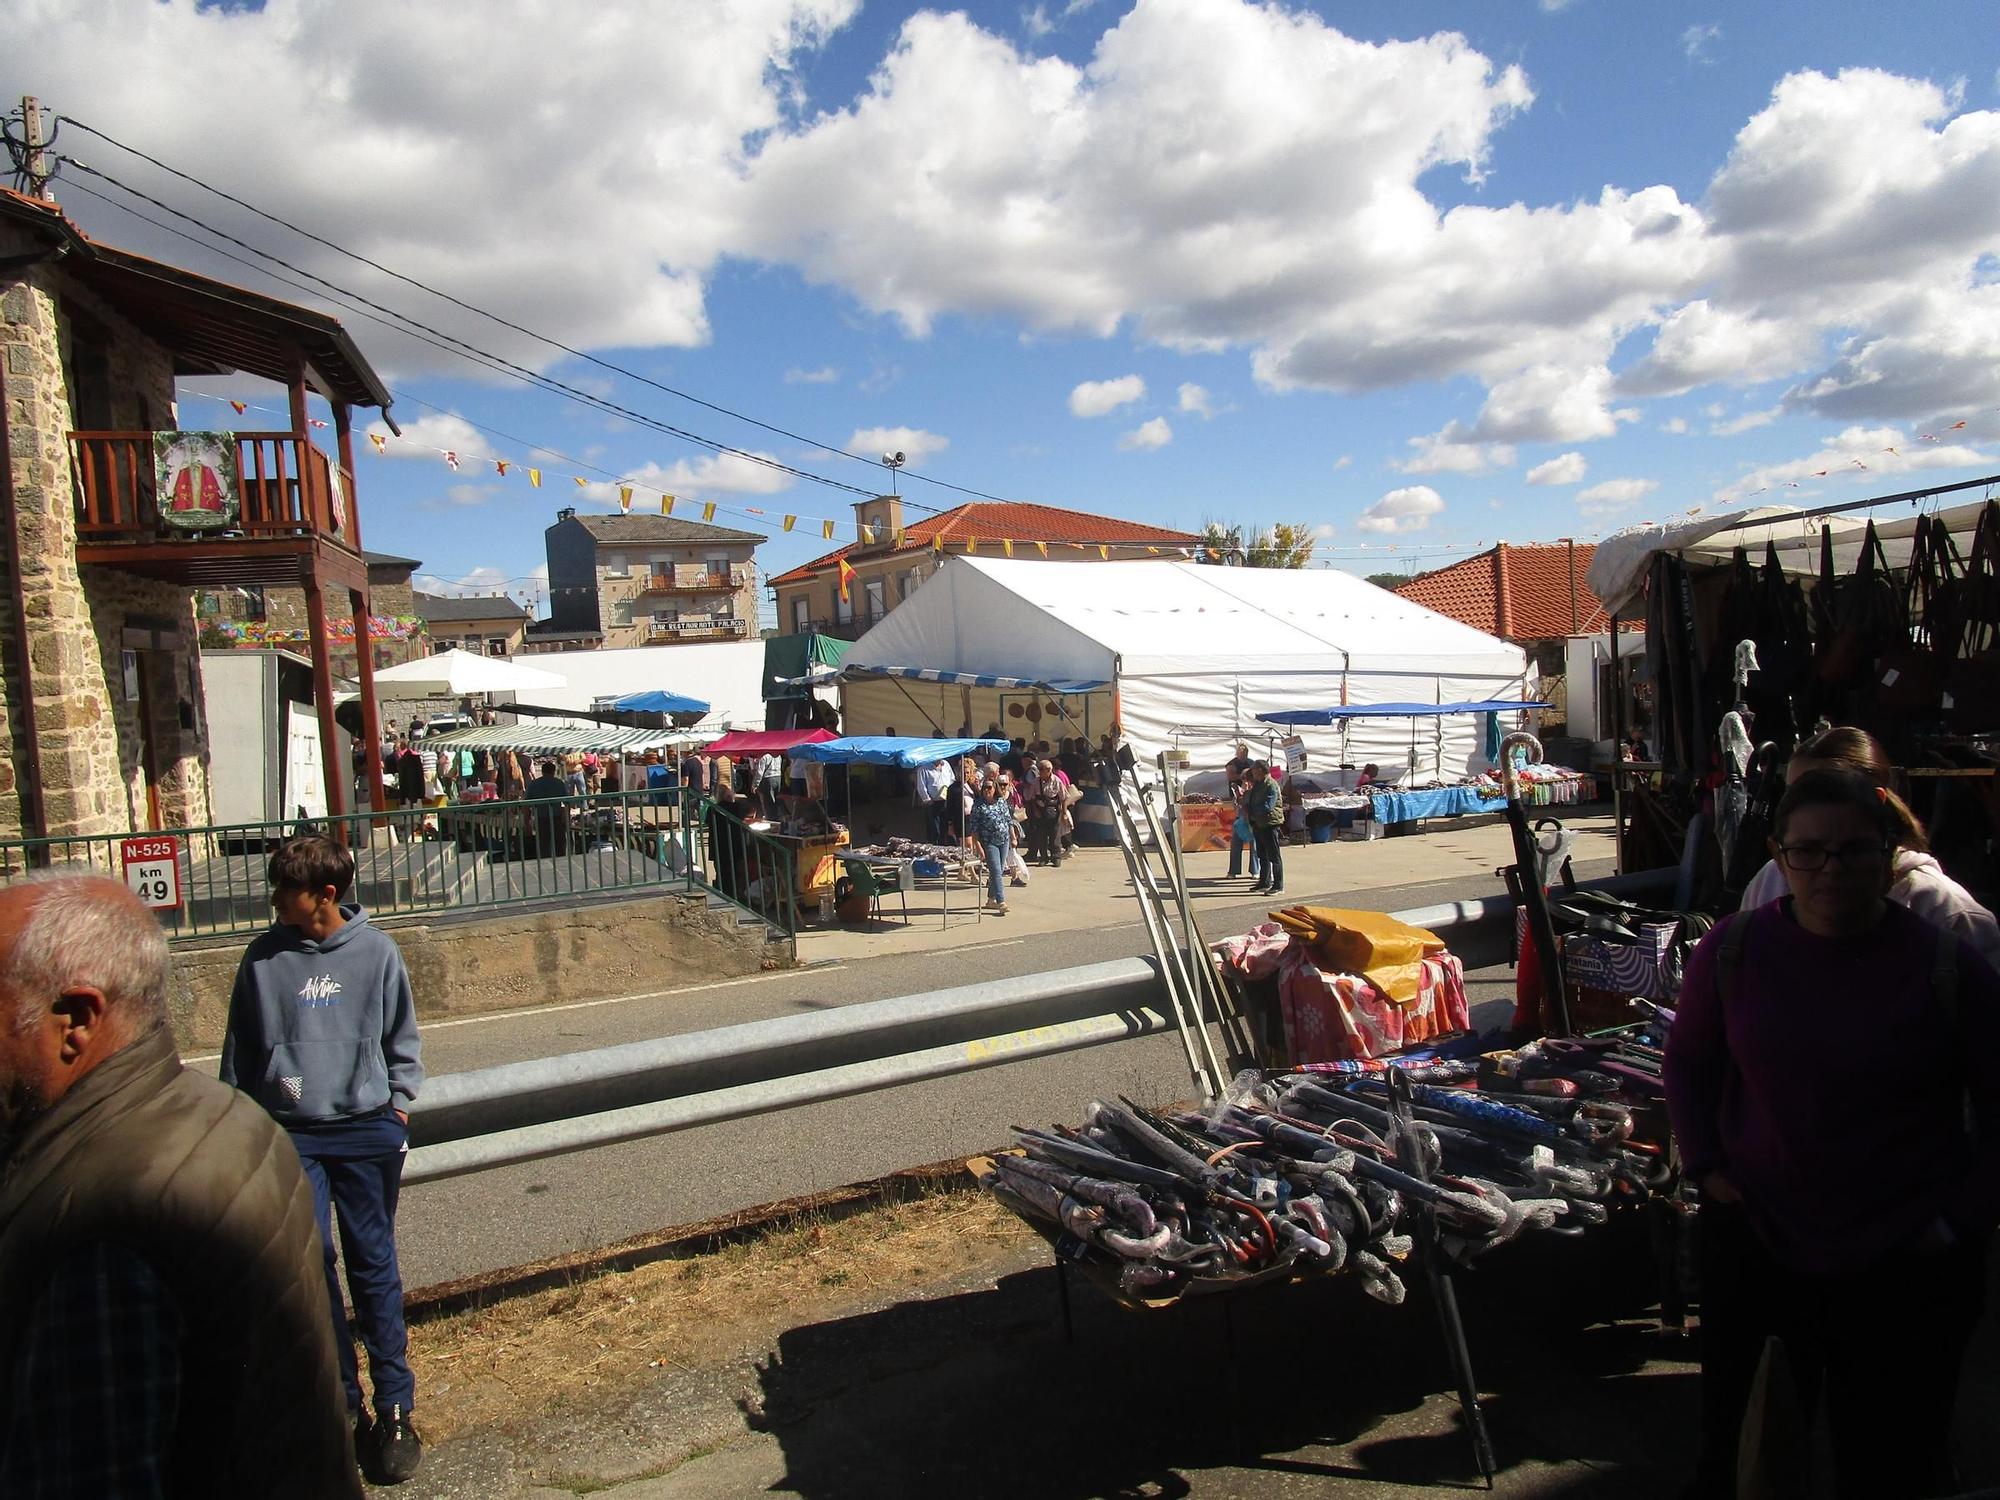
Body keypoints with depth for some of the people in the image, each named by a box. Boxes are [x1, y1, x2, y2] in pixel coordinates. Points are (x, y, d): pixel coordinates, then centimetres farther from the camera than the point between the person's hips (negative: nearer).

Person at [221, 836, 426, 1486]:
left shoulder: (376, 950, -4)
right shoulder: (263, 956, -1)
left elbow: (403, 1037, 7)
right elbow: (240, 1045, 10)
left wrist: (398, 1103, 3)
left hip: (368, 1129, -1)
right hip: (290, 1134, 1)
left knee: (374, 1265, 6)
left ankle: (394, 1404, 18)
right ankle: (341, 1399, 12)